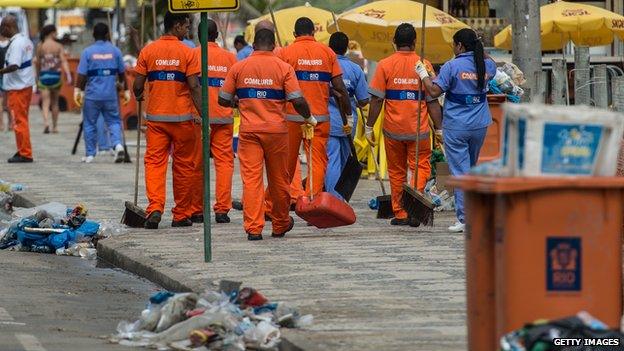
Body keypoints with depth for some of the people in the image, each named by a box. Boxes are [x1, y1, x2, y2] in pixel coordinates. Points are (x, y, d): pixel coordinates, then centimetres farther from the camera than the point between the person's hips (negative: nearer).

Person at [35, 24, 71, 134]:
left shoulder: (40, 46, 1)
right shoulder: (58, 46, -3)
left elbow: (38, 63, 6)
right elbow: (64, 61, -13)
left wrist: (37, 76, 19)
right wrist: (68, 75, -20)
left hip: (44, 76, 0)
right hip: (56, 76, 0)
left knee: (45, 102, -4)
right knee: (55, 102, 15)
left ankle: (46, 121, -29)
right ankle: (55, 126, 22)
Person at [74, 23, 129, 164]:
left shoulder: (88, 52, -5)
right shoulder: (115, 51, 2)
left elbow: (82, 75, -9)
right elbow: (122, 73, 7)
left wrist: (77, 90, -4)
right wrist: (126, 90, 16)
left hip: (92, 95, -2)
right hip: (111, 95, 2)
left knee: (89, 124, 9)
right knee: (113, 122, 10)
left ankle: (90, 155, 12)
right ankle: (118, 144, -14)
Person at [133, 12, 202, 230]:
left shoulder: (148, 51, 1)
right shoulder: (187, 53, -6)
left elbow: (138, 85, 2)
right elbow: (194, 87, -11)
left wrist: (138, 97, 24)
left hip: (155, 116, 2)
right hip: (182, 117, -2)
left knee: (154, 162, 1)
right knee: (183, 166, 9)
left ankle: (155, 208, -18)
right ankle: (181, 215, 15)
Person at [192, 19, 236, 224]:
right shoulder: (230, 57, 4)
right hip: (223, 116, 1)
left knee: (197, 163, 5)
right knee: (224, 161, 4)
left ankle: (196, 211, 7)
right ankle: (222, 209, -4)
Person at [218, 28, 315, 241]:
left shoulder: (238, 68, 1)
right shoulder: (284, 68, -3)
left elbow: (223, 100, 5)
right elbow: (297, 101, -9)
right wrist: (308, 118, 10)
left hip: (248, 131, 0)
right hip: (276, 130, 0)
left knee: (251, 179, -1)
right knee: (279, 179, 13)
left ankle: (253, 228, -9)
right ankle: (280, 225, 27)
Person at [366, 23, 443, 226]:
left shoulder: (385, 65, -4)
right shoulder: (424, 65, -3)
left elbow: (376, 100, -5)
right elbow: (432, 101, -1)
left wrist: (369, 127, 2)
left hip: (393, 129, 1)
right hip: (419, 129, -1)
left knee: (396, 171, 12)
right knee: (421, 166, 8)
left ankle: (400, 214, 14)